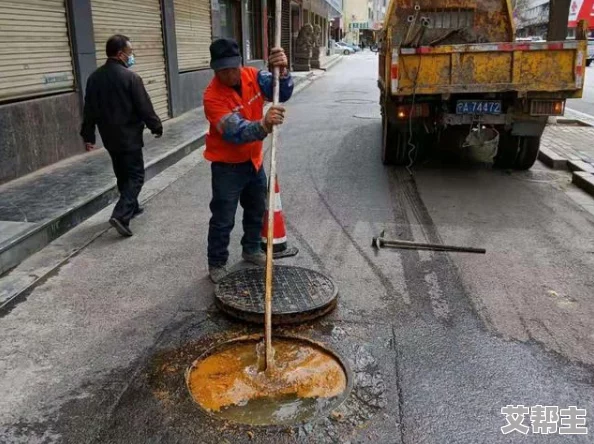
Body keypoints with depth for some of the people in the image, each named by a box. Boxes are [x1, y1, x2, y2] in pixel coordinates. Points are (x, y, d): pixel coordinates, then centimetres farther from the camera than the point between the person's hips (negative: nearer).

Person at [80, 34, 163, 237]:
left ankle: (132, 208, 33)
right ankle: (121, 215, -14)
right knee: (135, 175, -1)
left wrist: (88, 135, 15)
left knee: (122, 175, 20)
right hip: (129, 136, -7)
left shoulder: (94, 77, 5)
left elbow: (89, 110, 8)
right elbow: (144, 108, -14)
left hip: (109, 137, 7)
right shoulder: (130, 77, -16)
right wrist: (157, 127, 0)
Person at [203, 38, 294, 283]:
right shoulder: (213, 96, -26)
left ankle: (251, 250, 42)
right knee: (223, 220, 1)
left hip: (253, 160, 6)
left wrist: (282, 71, -43)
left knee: (256, 210, 21)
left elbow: (282, 93, -21)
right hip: (227, 166, -6)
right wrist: (264, 126, -55)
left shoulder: (252, 76, -9)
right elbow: (236, 133, -36)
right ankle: (217, 264, 19)